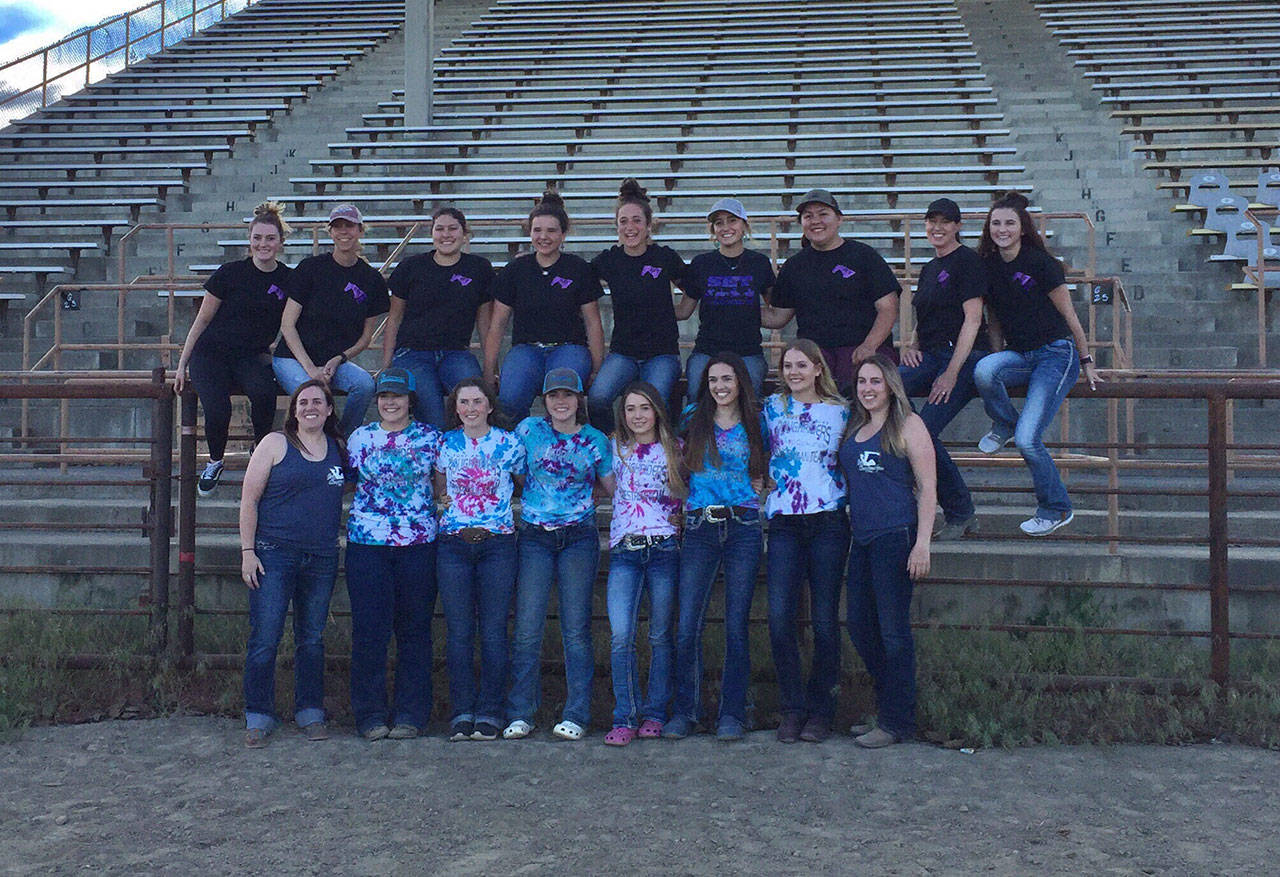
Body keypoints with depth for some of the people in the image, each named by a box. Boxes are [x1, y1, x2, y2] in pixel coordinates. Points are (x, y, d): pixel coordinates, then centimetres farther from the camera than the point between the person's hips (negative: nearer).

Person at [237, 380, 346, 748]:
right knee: (265, 638, -4)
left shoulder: (339, 449, 11)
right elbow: (249, 500, 0)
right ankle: (258, 718, 5)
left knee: (312, 638, 9)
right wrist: (247, 551, -7)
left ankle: (310, 713, 18)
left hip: (322, 559, 3)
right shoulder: (276, 444, 1)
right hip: (274, 553, -3)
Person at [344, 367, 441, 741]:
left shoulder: (430, 437, 6)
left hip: (419, 542, 0)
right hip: (367, 543, 1)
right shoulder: (361, 437, 8)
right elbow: (348, 481, 13)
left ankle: (410, 714, 13)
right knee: (369, 629, 0)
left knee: (414, 629, 4)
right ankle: (371, 714, 11)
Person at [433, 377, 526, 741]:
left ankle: (489, 712, 7)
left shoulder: (509, 443, 3)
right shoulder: (445, 444, 8)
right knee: (458, 629, 2)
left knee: (493, 629, -1)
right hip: (453, 544, 2)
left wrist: (499, 503, 5)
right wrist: (444, 501, 5)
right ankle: (461, 711, 10)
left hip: (497, 543, -1)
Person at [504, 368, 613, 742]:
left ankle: (576, 715, 6)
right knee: (527, 629, -2)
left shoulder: (596, 440, 5)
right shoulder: (529, 430, 5)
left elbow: (615, 488, 12)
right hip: (534, 538, 0)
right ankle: (520, 714, 8)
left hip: (578, 539, 0)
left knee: (576, 629, -1)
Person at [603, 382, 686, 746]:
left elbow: (689, 492, 16)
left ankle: (655, 713, 13)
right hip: (624, 551, 1)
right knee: (620, 637, -10)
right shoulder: (615, 450, 13)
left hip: (664, 549, -1)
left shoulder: (674, 449, 8)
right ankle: (625, 718, -4)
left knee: (660, 636, 3)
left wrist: (682, 515, 2)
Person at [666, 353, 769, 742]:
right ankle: (684, 711, 6)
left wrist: (752, 488, 0)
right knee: (687, 625, -5)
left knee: (737, 626, 0)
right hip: (700, 529, 1)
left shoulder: (754, 425, 11)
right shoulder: (693, 422, 12)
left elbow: (760, 476, 18)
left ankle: (732, 713, 8)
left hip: (743, 527, 0)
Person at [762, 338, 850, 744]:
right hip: (783, 523, 1)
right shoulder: (772, 407, 12)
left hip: (827, 520, -1)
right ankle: (792, 708, 5)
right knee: (779, 617, -7)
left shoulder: (839, 412, 9)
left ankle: (821, 710, 11)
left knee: (824, 619, 0)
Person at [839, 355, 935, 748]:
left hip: (896, 535, -8)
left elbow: (927, 487, -7)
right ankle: (885, 710, 24)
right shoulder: (855, 429, 17)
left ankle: (898, 721, 6)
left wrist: (922, 542, -14)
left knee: (893, 628, -3)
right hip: (862, 538, 8)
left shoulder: (907, 425, -4)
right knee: (859, 624, 10)